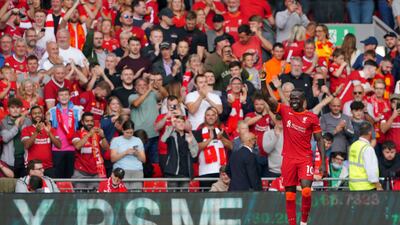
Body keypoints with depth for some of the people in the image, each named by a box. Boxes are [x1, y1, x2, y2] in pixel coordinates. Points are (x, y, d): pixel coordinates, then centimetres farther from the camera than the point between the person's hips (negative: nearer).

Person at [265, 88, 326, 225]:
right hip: (288, 158, 2)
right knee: (289, 194, 3)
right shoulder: (285, 111, 4)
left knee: (306, 190, -17)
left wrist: (323, 162, -3)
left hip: (305, 158, -2)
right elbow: (269, 101, -10)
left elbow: (319, 140, 3)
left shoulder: (312, 117, 1)